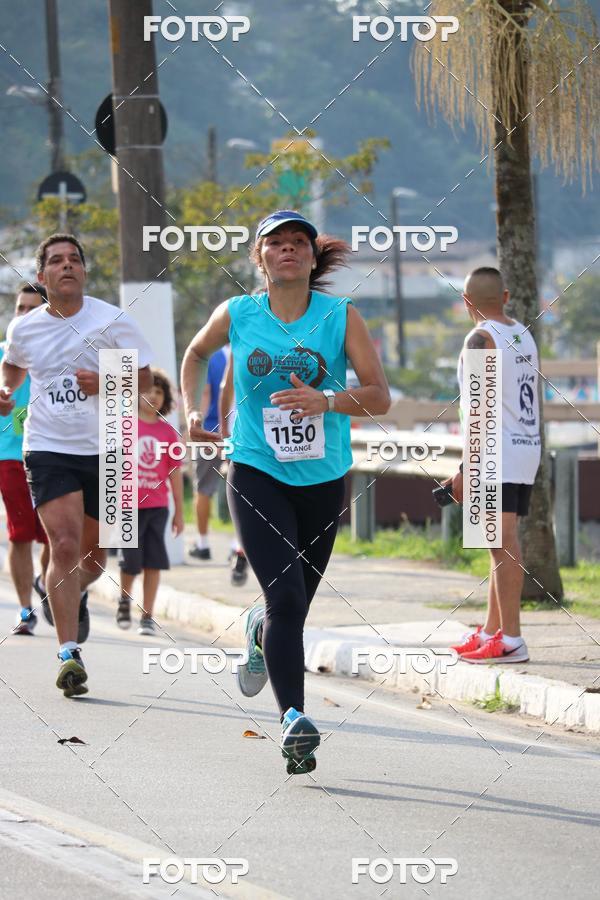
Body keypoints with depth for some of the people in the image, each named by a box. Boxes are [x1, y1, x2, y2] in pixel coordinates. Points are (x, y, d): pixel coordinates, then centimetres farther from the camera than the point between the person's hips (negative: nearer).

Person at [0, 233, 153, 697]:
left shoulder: (113, 321, -6)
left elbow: (144, 379, 0)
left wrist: (106, 383, -18)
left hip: (104, 450, 1)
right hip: (48, 450, -1)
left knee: (93, 556, 13)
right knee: (65, 545, -18)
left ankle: (74, 595, 50)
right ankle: (70, 655, -18)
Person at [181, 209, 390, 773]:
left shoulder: (342, 318, -4)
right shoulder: (236, 316, 0)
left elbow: (379, 397, -10)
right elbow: (196, 353, 22)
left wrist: (325, 400, -27)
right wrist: (191, 411, 8)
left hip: (323, 479, 2)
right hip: (256, 474, -2)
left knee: (294, 609, 12)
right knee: (286, 598, -19)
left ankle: (260, 633, 48)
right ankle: (292, 718, -21)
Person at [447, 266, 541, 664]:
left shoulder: (480, 338, -10)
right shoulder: (525, 336, 14)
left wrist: (467, 467, -16)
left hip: (497, 452, -9)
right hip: (529, 446, 9)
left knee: (502, 542, -9)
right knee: (501, 543, 16)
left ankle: (511, 640, -12)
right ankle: (492, 630, 24)